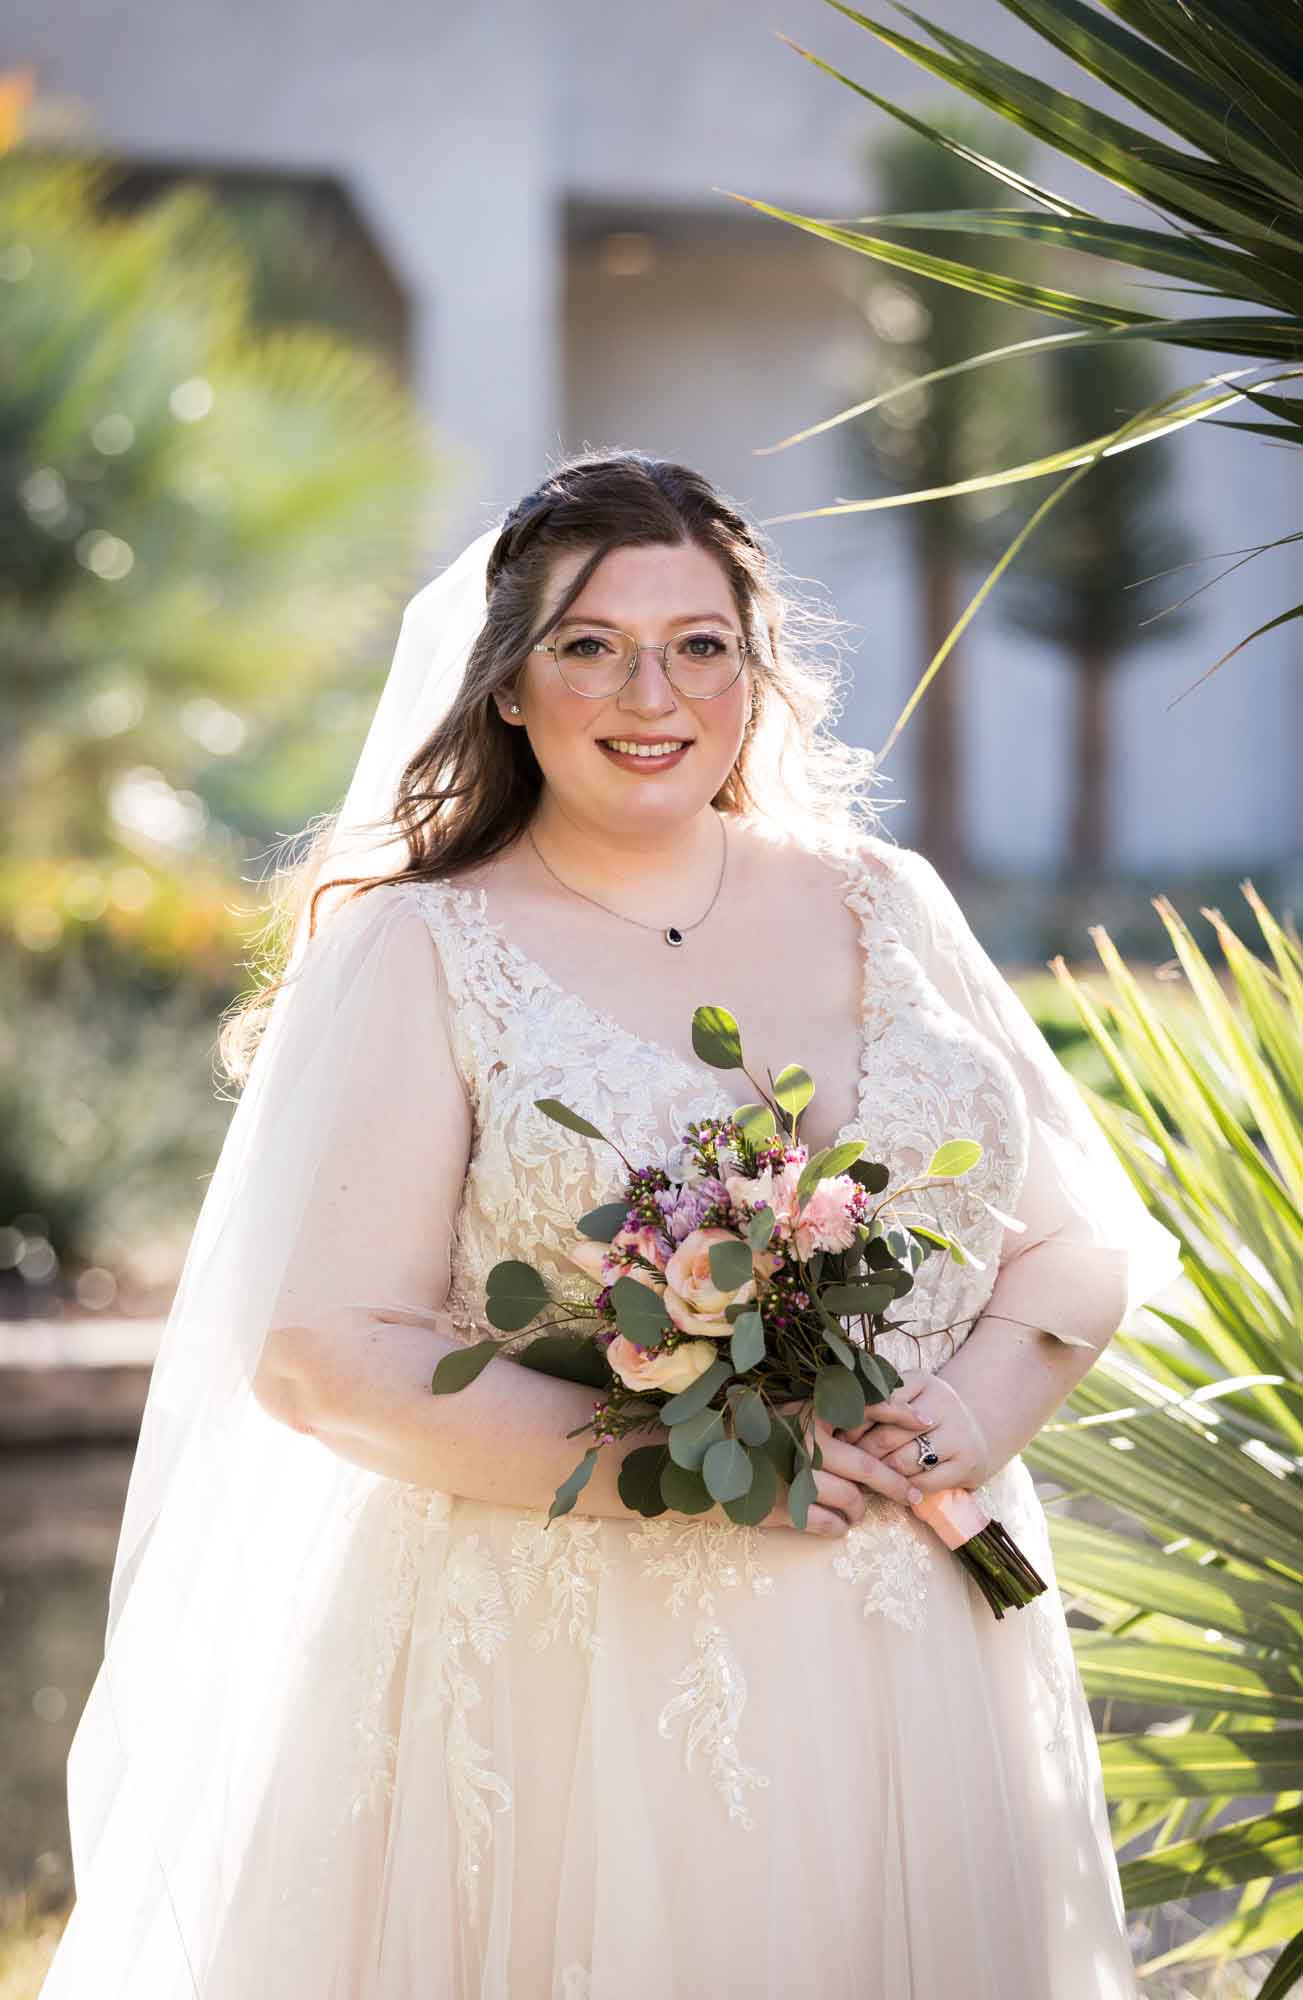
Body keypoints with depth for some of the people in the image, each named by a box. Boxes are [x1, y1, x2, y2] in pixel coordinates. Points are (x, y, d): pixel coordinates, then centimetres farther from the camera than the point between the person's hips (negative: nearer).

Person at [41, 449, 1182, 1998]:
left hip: (915, 1664, 4)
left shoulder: (885, 905, 10)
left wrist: (958, 1430, -9)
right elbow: (319, 1349, -10)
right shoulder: (416, 954, -2)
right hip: (565, 1680, -4)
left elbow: (1081, 1237, 11)